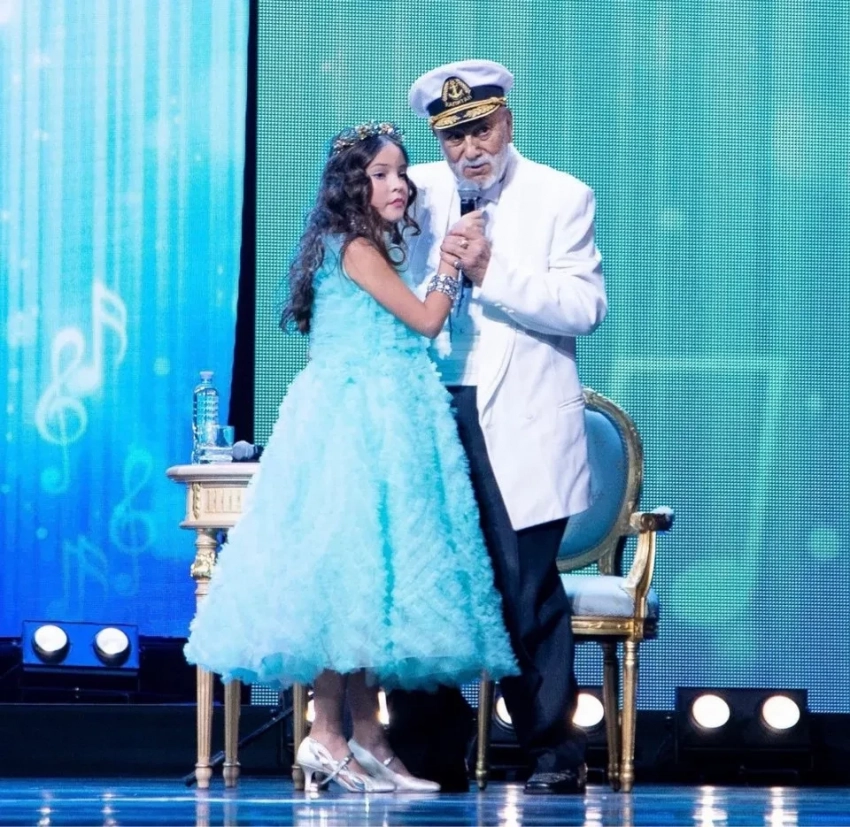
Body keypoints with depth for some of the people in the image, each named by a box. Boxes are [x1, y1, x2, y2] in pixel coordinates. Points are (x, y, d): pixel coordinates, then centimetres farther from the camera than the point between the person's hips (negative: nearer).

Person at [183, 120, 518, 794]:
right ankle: (327, 736, -7)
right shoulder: (358, 248, -9)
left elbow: (407, 331, 16)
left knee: (374, 575, 7)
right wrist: (450, 263, 5)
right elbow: (426, 319, -7)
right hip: (357, 426, -9)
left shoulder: (373, 250, 19)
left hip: (381, 427, 9)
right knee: (352, 565, -10)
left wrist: (450, 259, 17)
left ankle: (365, 737, 8)